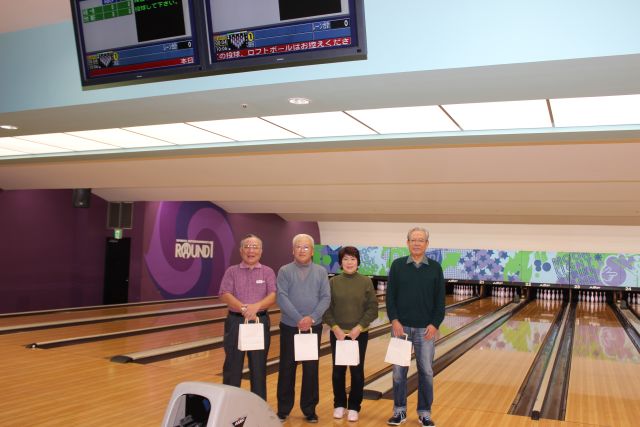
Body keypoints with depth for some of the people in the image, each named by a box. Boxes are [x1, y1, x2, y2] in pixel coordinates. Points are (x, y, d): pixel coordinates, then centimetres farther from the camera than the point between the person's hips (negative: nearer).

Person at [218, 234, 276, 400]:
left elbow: (273, 296, -8)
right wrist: (243, 308, -25)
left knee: (259, 366, 8)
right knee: (232, 365, 6)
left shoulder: (268, 272, 4)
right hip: (235, 322, 0)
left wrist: (256, 306, -26)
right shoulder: (231, 271, 4)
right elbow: (225, 295, -10)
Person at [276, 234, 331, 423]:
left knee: (311, 369, 8)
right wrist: (298, 319, -18)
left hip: (314, 327, 1)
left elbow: (326, 298, -3)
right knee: (287, 369, 7)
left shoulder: (321, 272, 5)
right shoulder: (285, 271, 0)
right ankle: (283, 409, 19)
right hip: (289, 327, -1)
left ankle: (309, 409, 20)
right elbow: (282, 297, -10)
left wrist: (312, 318, -16)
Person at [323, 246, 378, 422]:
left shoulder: (366, 282, -3)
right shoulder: (333, 282, -2)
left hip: (359, 334, -1)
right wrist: (335, 328, -13)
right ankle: (339, 404, 25)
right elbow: (326, 308, -2)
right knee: (338, 370, 9)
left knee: (357, 371, 7)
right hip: (338, 333, 1)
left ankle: (354, 407, 21)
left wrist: (359, 327, -14)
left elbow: (372, 309, -5)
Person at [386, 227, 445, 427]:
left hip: (426, 328, 0)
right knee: (399, 370, 6)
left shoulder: (435, 268, 2)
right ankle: (399, 411, 19)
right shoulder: (397, 265, 1)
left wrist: (435, 324, -7)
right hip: (401, 326, 0)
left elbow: (440, 300, 2)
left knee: (426, 371, 7)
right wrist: (394, 320, -10)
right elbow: (390, 296, 0)